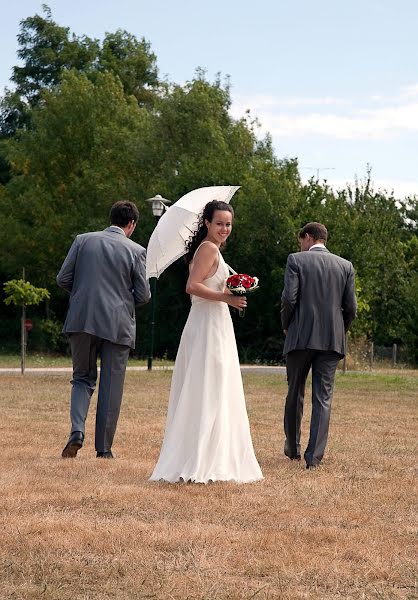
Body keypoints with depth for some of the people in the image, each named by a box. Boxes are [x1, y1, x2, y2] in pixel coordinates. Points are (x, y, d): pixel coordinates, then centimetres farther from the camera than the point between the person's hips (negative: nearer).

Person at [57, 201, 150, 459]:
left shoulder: (83, 241, 3)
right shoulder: (136, 251, -2)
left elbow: (63, 279, 3)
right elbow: (143, 295, -1)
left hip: (82, 321, 2)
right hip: (117, 325, -2)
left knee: (83, 378, 16)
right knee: (111, 386, 6)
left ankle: (77, 431, -7)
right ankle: (104, 448, 8)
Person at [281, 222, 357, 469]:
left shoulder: (296, 260, -1)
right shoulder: (345, 266, 7)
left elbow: (289, 297, -10)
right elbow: (351, 307, 3)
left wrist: (286, 326, 6)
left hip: (301, 337, -2)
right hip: (333, 340, 2)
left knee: (295, 393, 14)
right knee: (323, 398, 2)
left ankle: (293, 447, 26)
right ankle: (314, 456, -4)